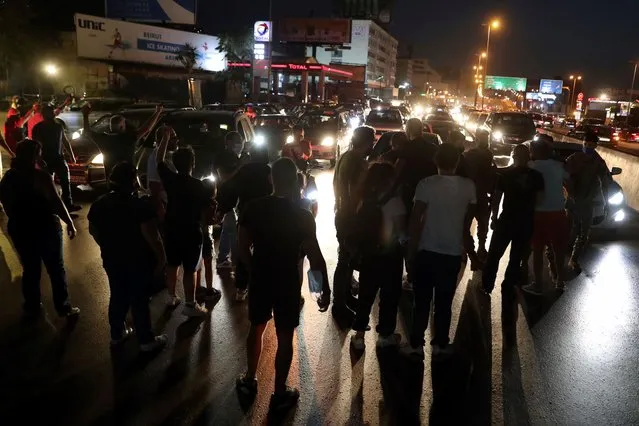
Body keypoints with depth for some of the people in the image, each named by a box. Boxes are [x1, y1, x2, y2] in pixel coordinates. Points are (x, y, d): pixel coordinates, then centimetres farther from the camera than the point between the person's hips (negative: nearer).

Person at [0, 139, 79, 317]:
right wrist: (69, 222, -13)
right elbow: (56, 202, -21)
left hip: (19, 230, 5)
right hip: (46, 228, -5)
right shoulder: (40, 176, -18)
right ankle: (63, 307, 16)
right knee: (56, 268, 8)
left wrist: (19, 220, 17)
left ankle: (32, 306, 30)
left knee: (30, 269, 18)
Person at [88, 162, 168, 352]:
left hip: (112, 260, 6)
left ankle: (117, 334, 36)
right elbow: (151, 236, -24)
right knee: (139, 300, 5)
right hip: (138, 261, -6)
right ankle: (146, 340, 18)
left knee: (118, 296, 21)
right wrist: (161, 257, -12)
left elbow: (93, 230, 13)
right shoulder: (141, 206, -23)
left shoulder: (99, 204, 0)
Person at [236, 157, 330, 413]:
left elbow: (243, 247, -1)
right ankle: (280, 394, 22)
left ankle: (249, 380, 37)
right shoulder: (302, 216, -16)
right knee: (285, 337, 10)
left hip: (260, 278, 4)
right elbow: (315, 257, -15)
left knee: (256, 328, 22)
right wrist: (326, 289, -6)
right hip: (287, 282, -3)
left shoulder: (253, 208, -7)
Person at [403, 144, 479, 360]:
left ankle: (416, 344, 15)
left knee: (422, 300, 9)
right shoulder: (469, 186, -4)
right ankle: (440, 344, 22)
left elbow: (415, 219, -12)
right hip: (453, 252, 2)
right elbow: (468, 221, 5)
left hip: (427, 250, -2)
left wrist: (411, 248, -1)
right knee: (444, 301, 14)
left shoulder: (427, 184, -13)